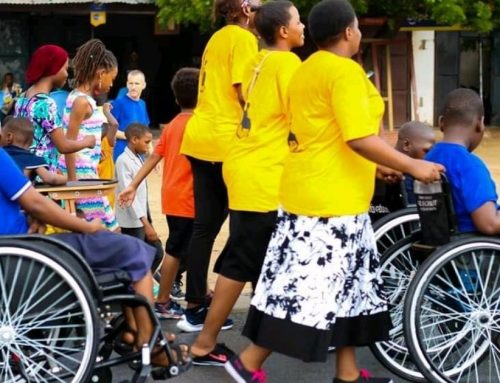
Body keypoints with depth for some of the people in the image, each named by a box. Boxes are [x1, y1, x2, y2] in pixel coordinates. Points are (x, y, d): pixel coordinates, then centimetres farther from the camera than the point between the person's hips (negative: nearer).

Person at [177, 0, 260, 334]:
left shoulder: (218, 38, 19)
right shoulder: (243, 38, -8)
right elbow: (245, 93, -16)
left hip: (201, 139, 9)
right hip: (227, 142, -8)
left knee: (205, 226, 10)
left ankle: (195, 308, 12)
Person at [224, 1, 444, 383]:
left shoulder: (307, 70, 15)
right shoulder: (344, 71, -15)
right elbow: (360, 139, -22)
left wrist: (376, 165, 24)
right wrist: (412, 166, -14)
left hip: (312, 193, 10)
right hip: (331, 199, -10)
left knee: (345, 284, 14)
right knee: (306, 289, -4)